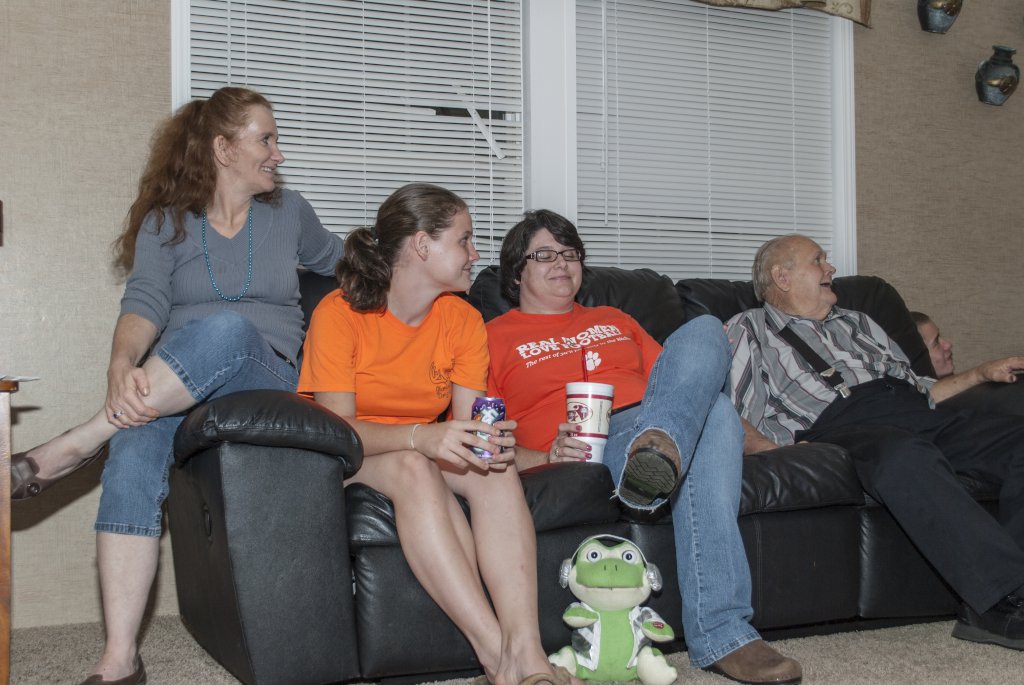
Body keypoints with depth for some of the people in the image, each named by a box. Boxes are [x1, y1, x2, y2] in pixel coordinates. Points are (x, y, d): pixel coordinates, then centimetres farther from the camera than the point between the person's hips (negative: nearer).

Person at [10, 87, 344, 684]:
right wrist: (122, 364, -25)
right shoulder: (166, 222, 11)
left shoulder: (289, 213, 18)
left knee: (227, 329, -38)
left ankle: (72, 448, -30)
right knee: (136, 445, -36)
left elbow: (335, 260, 39)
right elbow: (145, 304, -5)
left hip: (265, 376, 0)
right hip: (171, 386, 0)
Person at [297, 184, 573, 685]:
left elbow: (464, 426, -6)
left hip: (421, 453, 5)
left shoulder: (464, 321, 1)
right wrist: (419, 438, -39)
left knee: (495, 465, -27)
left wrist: (489, 439, -31)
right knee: (415, 469, -36)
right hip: (350, 460, -4)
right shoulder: (338, 314, -14)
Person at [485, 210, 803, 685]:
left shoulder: (615, 321, 34)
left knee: (702, 331, -26)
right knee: (711, 414, -33)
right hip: (592, 446, -5)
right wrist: (549, 457, -14)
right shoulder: (494, 338, 16)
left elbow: (671, 378, 30)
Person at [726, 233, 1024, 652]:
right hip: (841, 426, -6)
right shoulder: (748, 330, 19)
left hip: (919, 415, 7)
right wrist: (772, 449, -12)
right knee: (904, 456, -41)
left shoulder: (856, 322, 38)